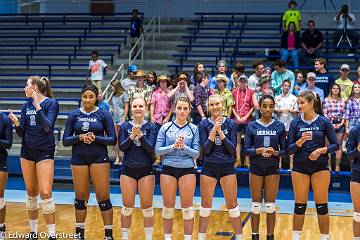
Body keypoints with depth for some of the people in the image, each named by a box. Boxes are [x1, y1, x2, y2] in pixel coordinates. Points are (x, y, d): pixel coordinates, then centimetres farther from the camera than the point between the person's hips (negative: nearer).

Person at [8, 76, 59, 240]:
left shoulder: (51, 103, -6)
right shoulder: (26, 106, 10)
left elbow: (48, 127, -18)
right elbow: (22, 133, 8)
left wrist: (38, 106, -24)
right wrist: (16, 123, -12)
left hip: (45, 152, -6)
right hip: (27, 151, 6)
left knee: (45, 193, -11)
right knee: (31, 193, 10)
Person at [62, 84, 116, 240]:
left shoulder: (104, 114, 0)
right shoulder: (74, 115, 4)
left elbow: (112, 140, -3)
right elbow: (65, 141, 2)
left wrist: (95, 138, -17)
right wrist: (80, 137, -15)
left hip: (99, 158, -2)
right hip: (79, 158, 2)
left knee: (103, 196, -4)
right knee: (80, 197, 7)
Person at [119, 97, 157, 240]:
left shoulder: (151, 127, 0)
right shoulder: (125, 126, 4)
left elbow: (151, 149, -9)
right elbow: (122, 147, -4)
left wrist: (140, 135, -22)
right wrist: (132, 136, -19)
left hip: (146, 170, -1)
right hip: (128, 169, 1)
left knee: (147, 207, 3)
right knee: (127, 206, 6)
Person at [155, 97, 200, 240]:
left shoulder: (193, 129, 2)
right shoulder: (165, 128, 2)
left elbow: (196, 153, -1)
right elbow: (157, 150, -1)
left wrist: (184, 147, -18)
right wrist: (173, 146, -15)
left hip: (187, 170, 0)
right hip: (168, 169, 0)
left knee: (187, 207, 3)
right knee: (168, 206, 7)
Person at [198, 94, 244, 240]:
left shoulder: (230, 124, -1)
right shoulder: (204, 124, -1)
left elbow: (232, 149, -7)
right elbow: (206, 149, -8)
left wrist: (220, 132, -15)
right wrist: (214, 130, -17)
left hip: (227, 168, 0)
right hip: (209, 168, 0)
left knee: (232, 204, 3)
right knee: (205, 204, 7)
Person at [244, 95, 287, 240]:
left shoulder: (279, 126, 2)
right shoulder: (252, 126, 0)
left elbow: (284, 150, 2)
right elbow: (246, 149, -2)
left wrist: (274, 152, -17)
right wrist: (259, 150, -18)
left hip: (272, 168, 0)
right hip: (256, 168, 0)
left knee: (270, 205, 4)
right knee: (256, 205, 5)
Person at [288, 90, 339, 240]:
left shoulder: (324, 121, -3)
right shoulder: (295, 123, 1)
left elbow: (335, 145, -1)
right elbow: (289, 149, -1)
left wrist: (321, 150, -17)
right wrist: (300, 141, -18)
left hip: (320, 167, -1)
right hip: (300, 167, 1)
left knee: (321, 206, 3)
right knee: (300, 205, 6)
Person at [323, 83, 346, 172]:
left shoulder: (342, 101, 10)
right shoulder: (326, 100, 3)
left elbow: (344, 114, 9)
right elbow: (324, 114, -1)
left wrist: (341, 124, -5)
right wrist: (330, 124, -10)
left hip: (340, 125, 2)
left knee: (339, 146, 3)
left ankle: (337, 167, 5)